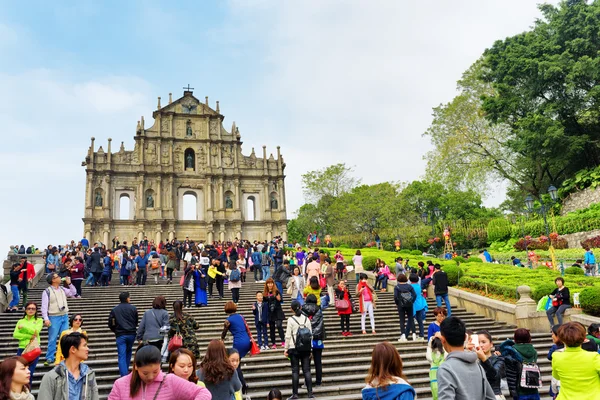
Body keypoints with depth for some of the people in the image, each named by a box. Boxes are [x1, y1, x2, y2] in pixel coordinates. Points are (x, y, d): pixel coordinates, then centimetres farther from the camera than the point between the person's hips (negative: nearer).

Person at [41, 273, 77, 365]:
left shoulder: (63, 289, 9)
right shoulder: (47, 291, -8)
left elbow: (73, 293, 17)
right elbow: (44, 306, -11)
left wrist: (69, 283, 5)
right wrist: (46, 319, -20)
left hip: (65, 316, 5)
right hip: (54, 318, -5)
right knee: (52, 339, -2)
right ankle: (50, 359, 4)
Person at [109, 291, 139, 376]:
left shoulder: (114, 310, 2)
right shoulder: (133, 309, 0)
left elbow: (110, 324, 2)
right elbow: (136, 321, 6)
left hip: (120, 335, -1)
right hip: (131, 334, 1)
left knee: (122, 355, -2)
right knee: (128, 352, 23)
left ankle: (124, 374, -11)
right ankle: (126, 370, 27)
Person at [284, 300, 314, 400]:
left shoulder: (291, 320, -7)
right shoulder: (306, 319, 3)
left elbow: (288, 336, -8)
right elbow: (310, 334, 5)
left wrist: (286, 349, 0)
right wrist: (310, 348, 12)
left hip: (294, 348, -3)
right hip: (306, 348, 3)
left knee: (295, 371, 3)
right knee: (307, 370, 6)